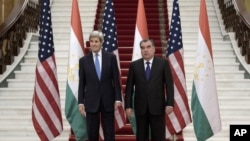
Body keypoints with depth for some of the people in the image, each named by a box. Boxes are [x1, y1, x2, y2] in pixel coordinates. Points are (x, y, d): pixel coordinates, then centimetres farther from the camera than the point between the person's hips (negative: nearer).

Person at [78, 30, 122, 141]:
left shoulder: (111, 57, 1)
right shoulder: (83, 60, 3)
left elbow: (116, 80, 1)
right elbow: (81, 83, 4)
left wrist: (118, 98, -4)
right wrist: (80, 102, -1)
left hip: (108, 100, 0)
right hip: (91, 101, 0)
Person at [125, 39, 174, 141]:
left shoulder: (163, 63, 2)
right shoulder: (134, 65, 5)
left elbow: (169, 85, -2)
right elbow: (129, 87, 5)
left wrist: (170, 103, -10)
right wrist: (128, 105, -2)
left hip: (157, 107, -1)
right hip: (140, 107, 2)